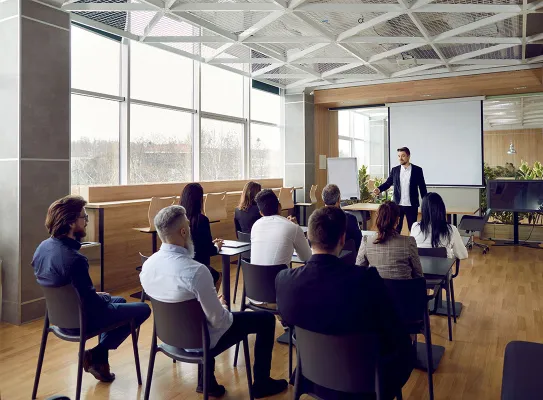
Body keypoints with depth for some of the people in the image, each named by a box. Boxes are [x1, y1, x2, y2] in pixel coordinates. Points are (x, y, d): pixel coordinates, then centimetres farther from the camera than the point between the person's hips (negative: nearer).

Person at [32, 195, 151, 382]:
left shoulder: (43, 246, -4)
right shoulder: (74, 259, -33)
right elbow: (92, 303, -28)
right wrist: (104, 297, -5)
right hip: (80, 320, -9)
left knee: (119, 301, 30)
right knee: (143, 309, 5)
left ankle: (100, 360, 26)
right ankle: (96, 355, 10)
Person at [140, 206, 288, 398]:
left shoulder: (147, 265, -10)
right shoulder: (196, 271, -34)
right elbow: (219, 321, -25)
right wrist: (222, 305, -2)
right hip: (201, 339, -7)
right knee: (266, 319, 8)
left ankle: (206, 381, 38)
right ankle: (262, 383, 25)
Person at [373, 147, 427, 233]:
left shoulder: (417, 170, -2)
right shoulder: (394, 170, 4)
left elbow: (422, 187, 2)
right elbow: (388, 183, 6)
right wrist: (379, 189, -15)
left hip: (411, 205, -2)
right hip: (397, 205, 2)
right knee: (396, 229, 7)